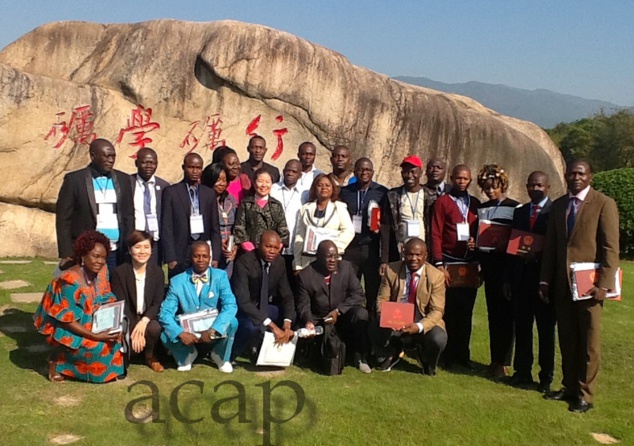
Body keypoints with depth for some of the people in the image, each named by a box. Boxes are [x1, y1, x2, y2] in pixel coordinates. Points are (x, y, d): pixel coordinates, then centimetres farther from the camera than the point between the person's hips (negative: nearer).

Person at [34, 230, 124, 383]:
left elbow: (108, 302, 2)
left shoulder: (102, 271, -5)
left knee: (115, 337, -14)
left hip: (93, 324, 7)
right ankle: (57, 360, -3)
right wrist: (95, 336, -31)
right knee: (97, 347, -25)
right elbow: (66, 320, -24)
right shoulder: (70, 281, -25)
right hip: (68, 330, -7)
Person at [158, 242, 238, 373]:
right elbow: (165, 312, -14)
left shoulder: (220, 276, -8)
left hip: (215, 333, 0)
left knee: (232, 322, -30)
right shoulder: (177, 281, -7)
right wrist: (180, 333, -31)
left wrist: (212, 330, -34)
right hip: (188, 333, 0)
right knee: (166, 336, -28)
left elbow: (230, 306, -21)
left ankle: (221, 357, 1)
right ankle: (188, 355, 8)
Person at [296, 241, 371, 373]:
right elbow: (303, 305, -5)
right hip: (319, 321, 0)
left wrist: (338, 311, -20)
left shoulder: (346, 267, -3)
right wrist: (308, 321, -28)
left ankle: (360, 357, -10)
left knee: (361, 314, -29)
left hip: (343, 316, 1)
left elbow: (358, 294, -7)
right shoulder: (305, 275, -8)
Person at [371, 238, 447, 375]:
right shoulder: (391, 270, -4)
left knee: (438, 338, -32)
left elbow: (437, 311, -12)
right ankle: (390, 355, 10)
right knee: (375, 328, -28)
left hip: (423, 324, -1)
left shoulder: (436, 276, -9)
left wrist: (419, 326, -32)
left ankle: (428, 364, 8)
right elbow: (382, 299, -2)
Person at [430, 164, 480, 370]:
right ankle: (448, 355, 10)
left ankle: (463, 354, 16)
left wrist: (477, 243, -6)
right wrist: (439, 264, -12)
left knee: (466, 311, 7)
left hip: (470, 263, 4)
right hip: (449, 262, -3)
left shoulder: (475, 204, 11)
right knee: (448, 310, 1)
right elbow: (436, 235, -5)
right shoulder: (442, 202, 0)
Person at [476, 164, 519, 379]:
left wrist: (507, 244, -20)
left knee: (505, 312, -5)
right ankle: (495, 360, 18)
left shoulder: (514, 207, -2)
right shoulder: (481, 208, 13)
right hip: (487, 262, 5)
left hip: (506, 264, -5)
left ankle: (503, 362, 0)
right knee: (493, 312, 9)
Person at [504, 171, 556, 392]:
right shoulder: (519, 212, 13)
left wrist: (538, 255, -21)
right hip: (521, 276, 5)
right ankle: (522, 371, 20)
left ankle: (546, 376, 15)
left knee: (546, 328, 5)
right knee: (522, 325, 9)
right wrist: (508, 279, 10)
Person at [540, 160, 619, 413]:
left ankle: (585, 394, 13)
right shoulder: (558, 205, 12)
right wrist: (545, 280, 8)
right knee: (566, 339, 12)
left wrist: (604, 284, -15)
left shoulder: (604, 204, -4)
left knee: (589, 341, 4)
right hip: (562, 283, 5)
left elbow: (611, 248, -9)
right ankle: (569, 387, 24)